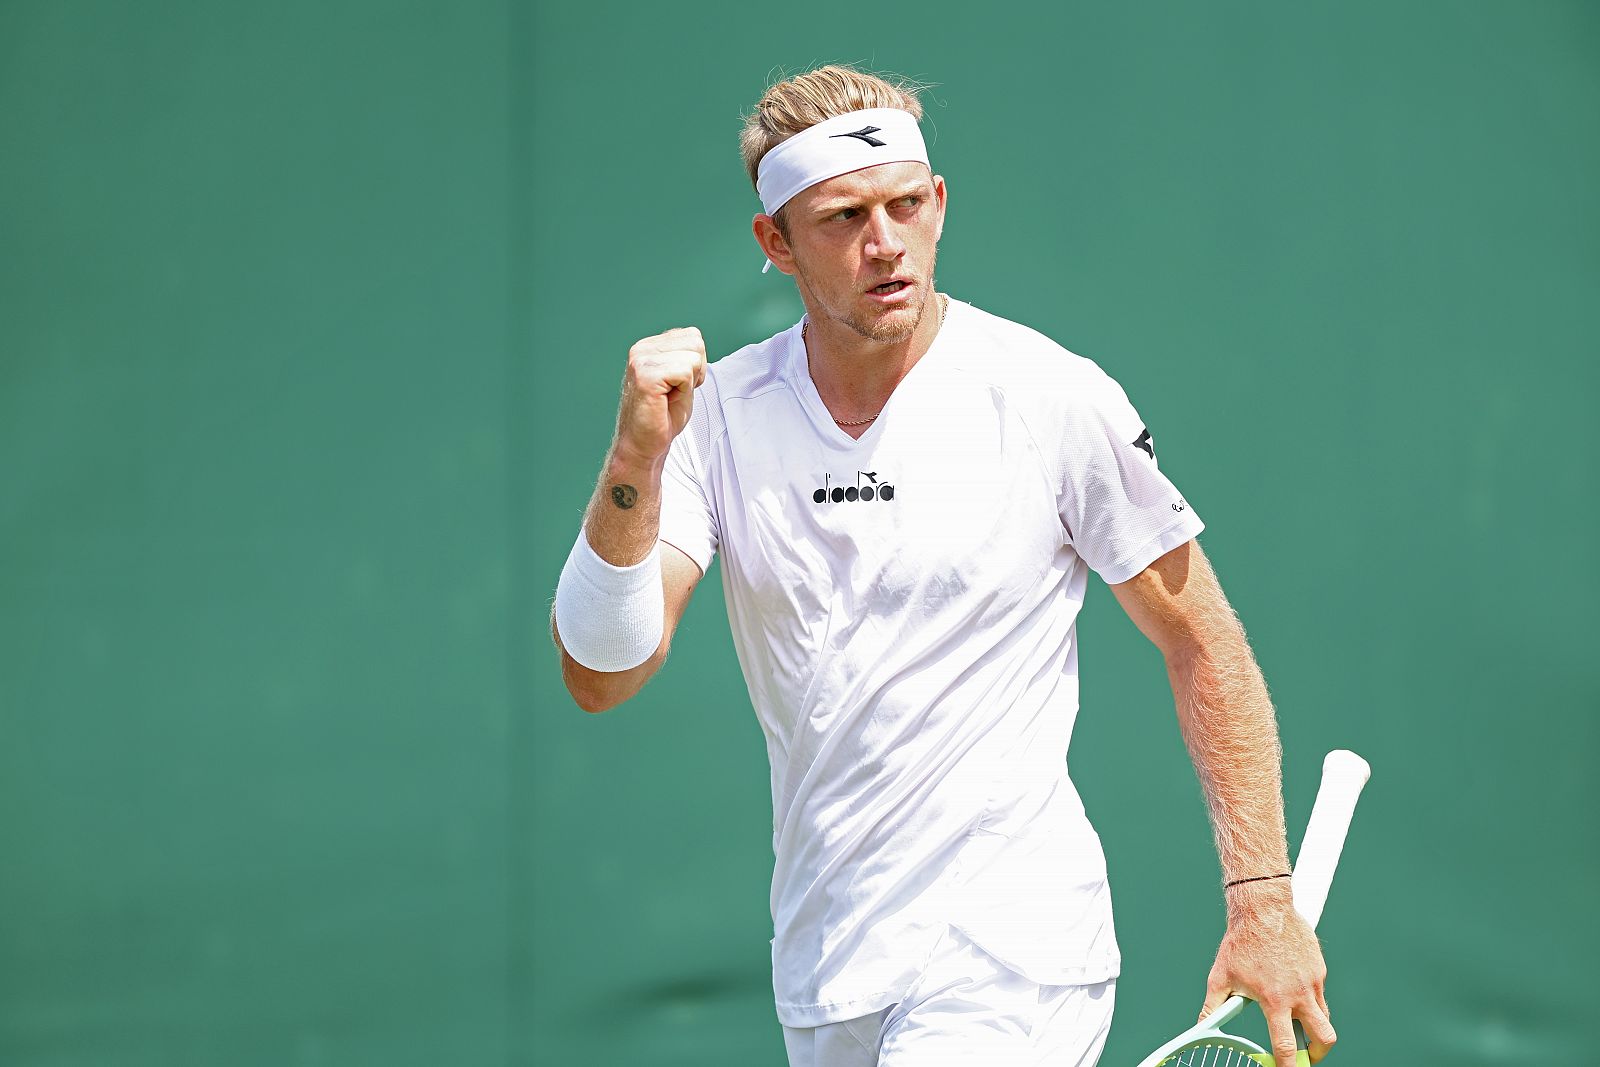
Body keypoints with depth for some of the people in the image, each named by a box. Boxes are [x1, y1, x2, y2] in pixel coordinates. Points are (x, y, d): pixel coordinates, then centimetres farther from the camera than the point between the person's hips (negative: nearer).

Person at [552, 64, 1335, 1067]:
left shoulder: (1057, 399, -7)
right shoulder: (718, 412, 0)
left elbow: (1201, 642, 1)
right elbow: (601, 678, -7)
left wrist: (1263, 902, -3)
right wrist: (636, 459, -21)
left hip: (1010, 959, -4)